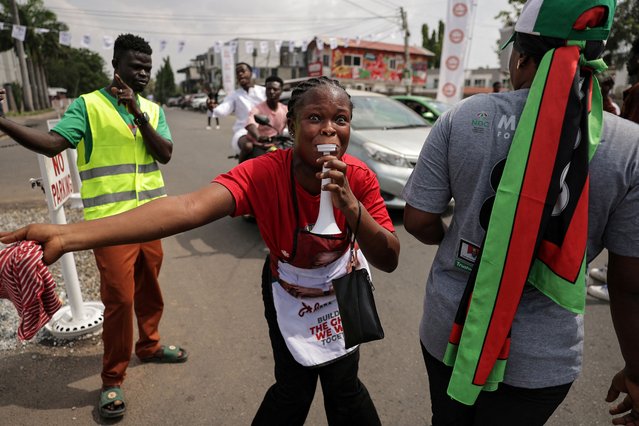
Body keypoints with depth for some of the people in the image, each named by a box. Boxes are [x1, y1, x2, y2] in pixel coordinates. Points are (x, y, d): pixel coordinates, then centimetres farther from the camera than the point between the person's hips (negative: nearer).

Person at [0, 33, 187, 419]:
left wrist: (137, 113, -15)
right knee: (119, 298, -2)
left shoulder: (153, 109, 9)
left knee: (149, 289, 17)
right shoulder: (88, 105, -3)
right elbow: (52, 143, -13)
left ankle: (149, 346, 40)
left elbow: (166, 154, -5)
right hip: (110, 221, -4)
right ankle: (113, 381, 16)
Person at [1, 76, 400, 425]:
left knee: (343, 381, 4)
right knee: (294, 385, 5)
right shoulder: (263, 173, -33)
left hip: (343, 284, 2)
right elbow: (190, 208, -49)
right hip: (288, 290, -1)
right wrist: (67, 235, -60)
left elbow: (389, 261, -26)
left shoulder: (360, 178, -25)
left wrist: (351, 207, -45)